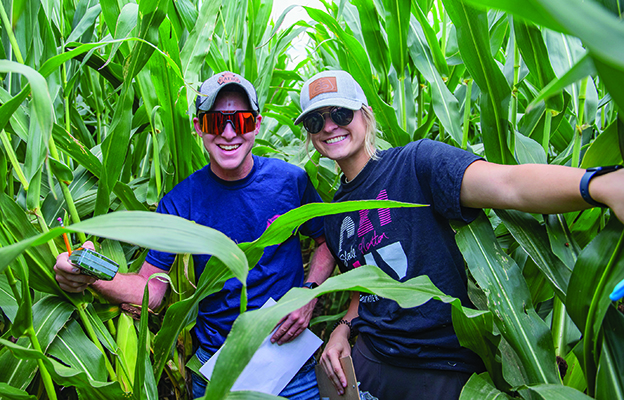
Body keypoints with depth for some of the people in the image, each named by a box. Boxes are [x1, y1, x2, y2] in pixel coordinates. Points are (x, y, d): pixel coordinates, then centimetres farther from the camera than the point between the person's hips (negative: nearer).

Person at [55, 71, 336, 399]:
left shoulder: (290, 180, -9)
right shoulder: (179, 202, -9)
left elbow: (327, 240, 4)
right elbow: (149, 290, -9)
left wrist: (308, 295, -12)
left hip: (290, 353, 1)